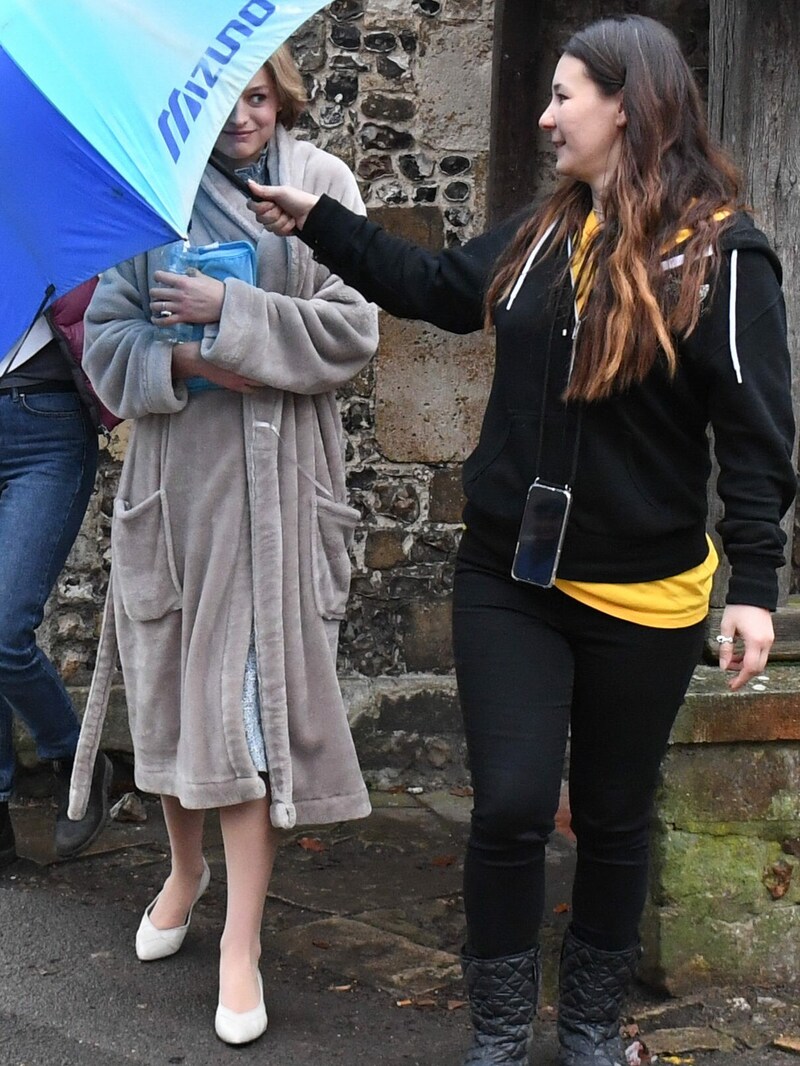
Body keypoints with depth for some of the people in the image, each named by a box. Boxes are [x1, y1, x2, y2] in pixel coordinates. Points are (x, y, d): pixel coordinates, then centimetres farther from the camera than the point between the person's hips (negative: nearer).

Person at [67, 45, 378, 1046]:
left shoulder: (321, 183, 1)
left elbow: (351, 328, -7)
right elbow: (106, 339, 3)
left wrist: (233, 315, -16)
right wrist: (179, 362, -15)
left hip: (275, 478, -2)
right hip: (172, 471, 2)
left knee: (250, 694, -3)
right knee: (170, 680, 11)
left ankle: (241, 936, 8)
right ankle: (185, 867, 37)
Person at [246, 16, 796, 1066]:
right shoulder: (541, 232, 4)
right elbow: (437, 286, 17)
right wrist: (318, 221, 16)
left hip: (640, 598, -3)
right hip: (509, 579, 3)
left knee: (613, 819, 13)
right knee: (510, 808, 0)